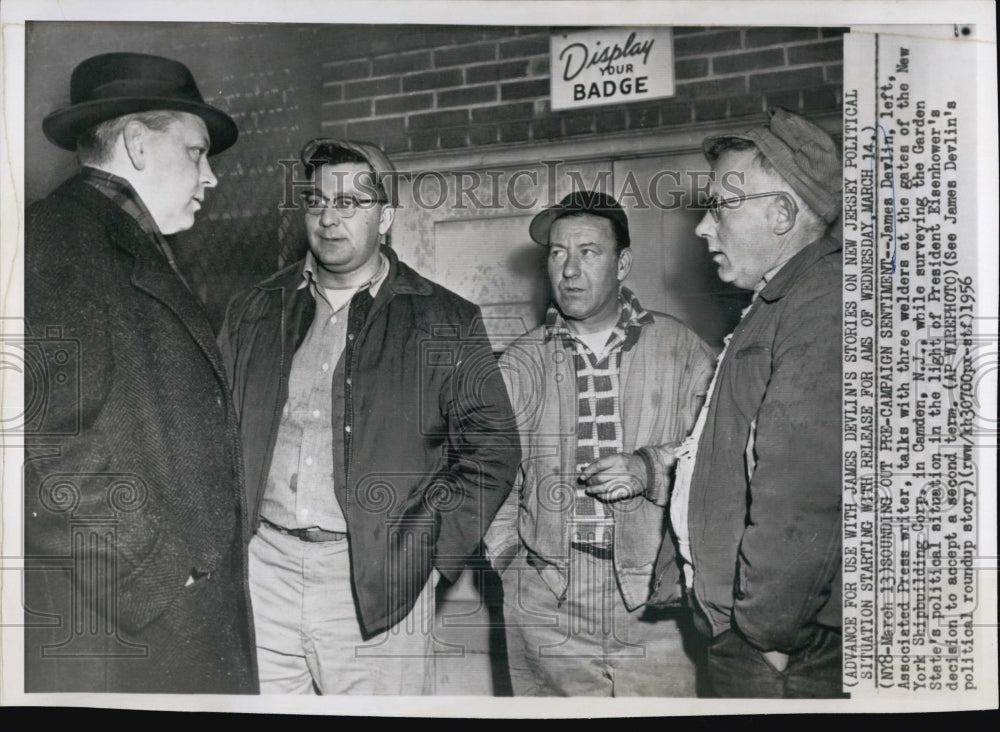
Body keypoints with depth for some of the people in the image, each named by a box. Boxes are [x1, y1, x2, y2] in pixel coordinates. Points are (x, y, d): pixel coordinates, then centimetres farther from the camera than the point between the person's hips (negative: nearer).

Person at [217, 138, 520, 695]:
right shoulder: (254, 314, 13)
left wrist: (425, 548, -6)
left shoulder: (447, 324, 2)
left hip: (376, 583, -3)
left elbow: (492, 448, 0)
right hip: (261, 568, 3)